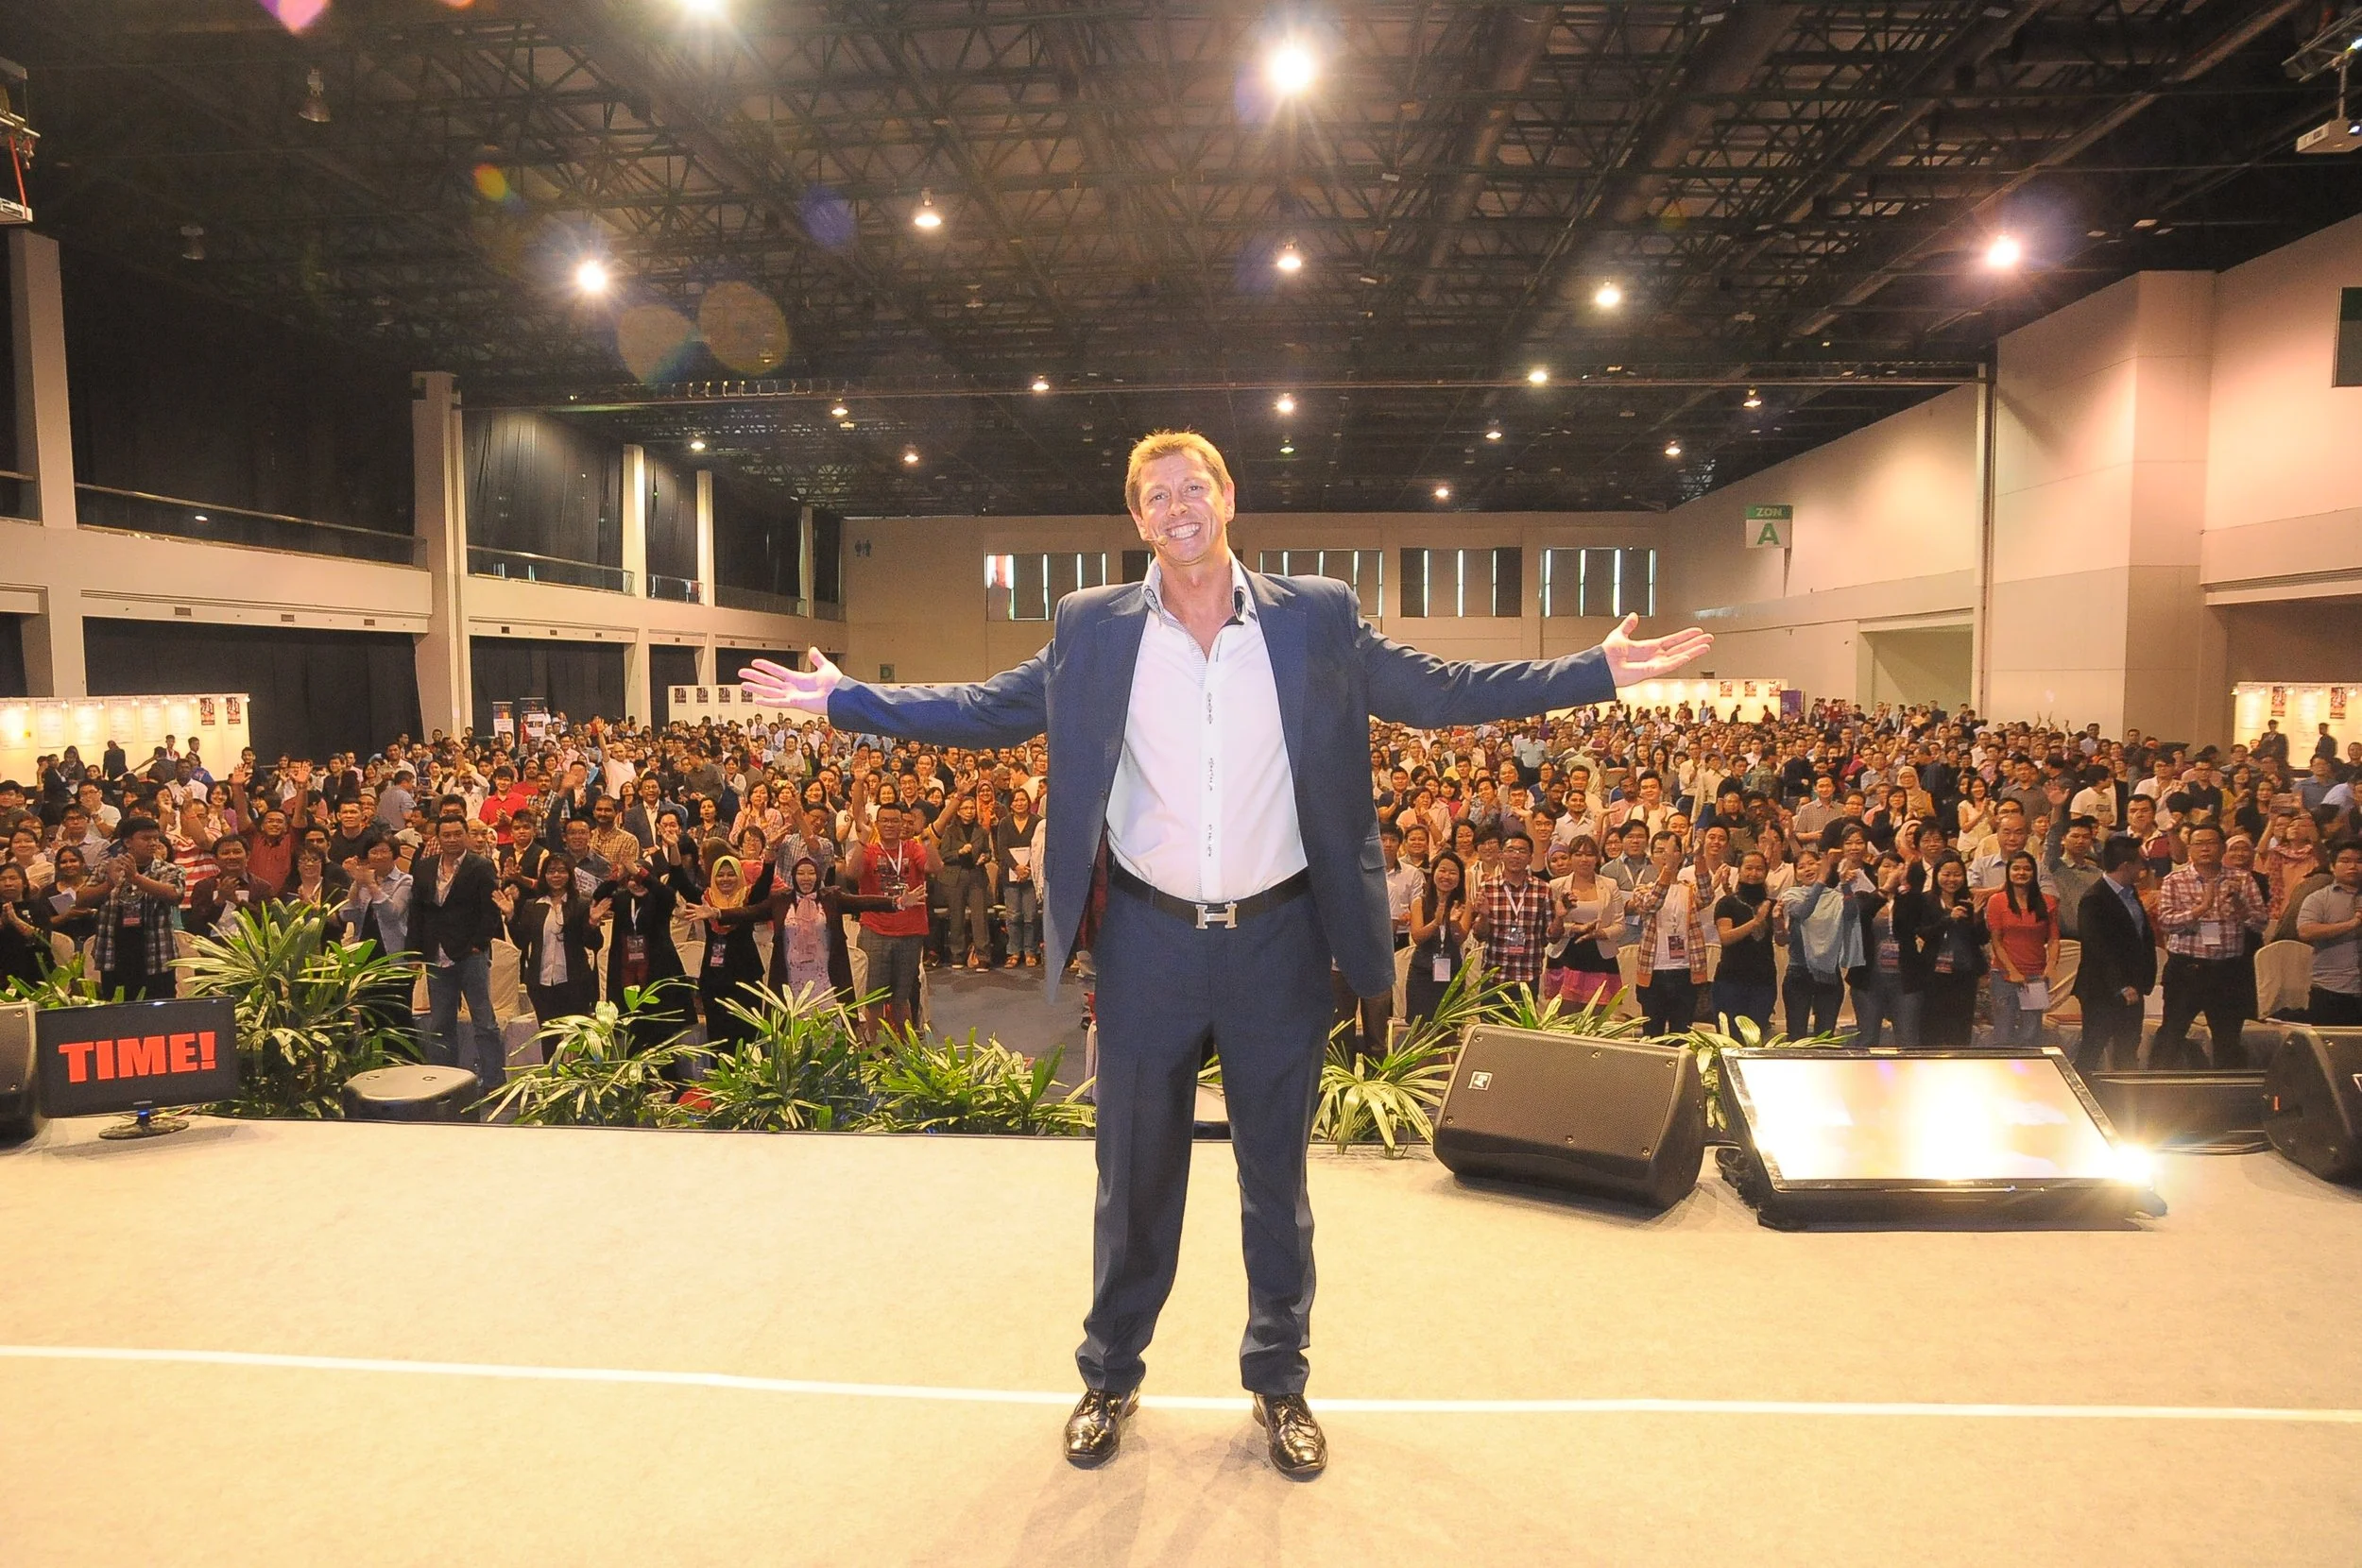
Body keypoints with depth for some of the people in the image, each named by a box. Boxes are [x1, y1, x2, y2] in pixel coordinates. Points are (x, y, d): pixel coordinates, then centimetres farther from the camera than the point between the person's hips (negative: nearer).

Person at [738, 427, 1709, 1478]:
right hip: (1147, 940, 0)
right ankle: (1110, 1374, 34)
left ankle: (1279, 1379, 34)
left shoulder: (1318, 617, -2)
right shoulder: (1092, 629, 0)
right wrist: (846, 698, 0)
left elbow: (1441, 692, 1)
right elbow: (989, 710, 5)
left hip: (1278, 937, 0)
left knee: (1276, 1173, 14)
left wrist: (1597, 672, -5)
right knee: (1134, 1172, 14)